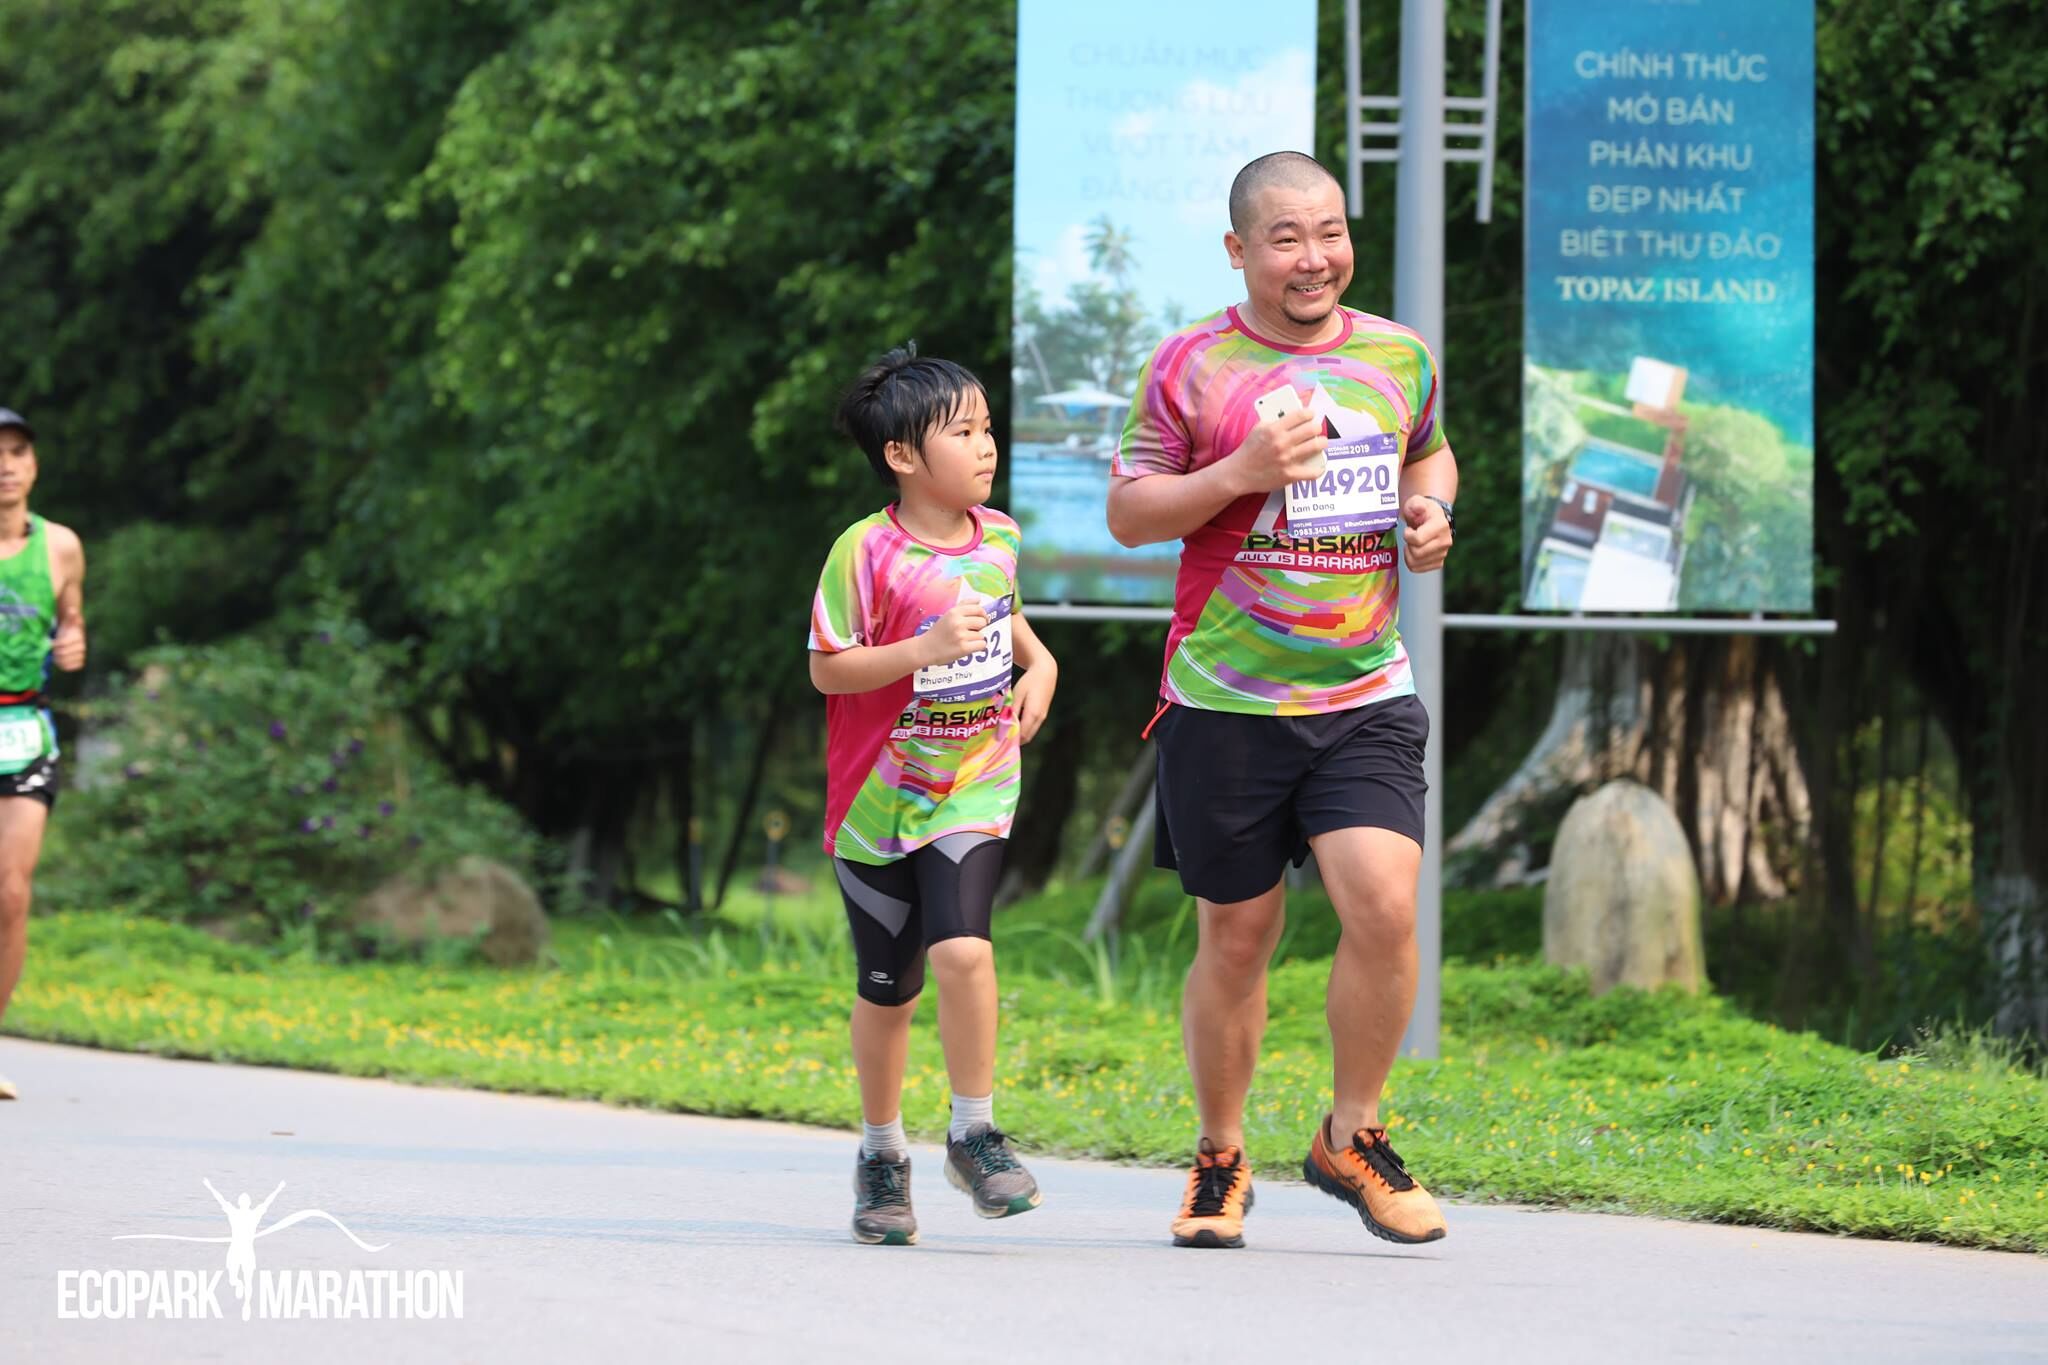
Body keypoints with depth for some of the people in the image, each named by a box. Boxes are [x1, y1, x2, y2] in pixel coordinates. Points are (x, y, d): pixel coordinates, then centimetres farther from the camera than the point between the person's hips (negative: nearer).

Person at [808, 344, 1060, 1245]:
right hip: (880, 798, -2)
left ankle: (974, 1134, -5)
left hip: (974, 792, 2)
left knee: (962, 950, -19)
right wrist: (924, 650, -24)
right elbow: (826, 667, -13)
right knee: (886, 988, 7)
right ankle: (881, 1154, 25)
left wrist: (1037, 660, 7)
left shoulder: (998, 538, 4)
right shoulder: (866, 552, -13)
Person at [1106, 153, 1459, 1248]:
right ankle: (1220, 1161, 25)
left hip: (1364, 697, 2)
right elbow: (1126, 513, -1)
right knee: (1236, 937, 6)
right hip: (1225, 704, -2)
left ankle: (1351, 1138, 4)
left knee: (1384, 906, -16)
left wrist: (1429, 511, 4)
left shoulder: (1398, 356, 8)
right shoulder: (1189, 367, -2)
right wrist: (1240, 473, -15)